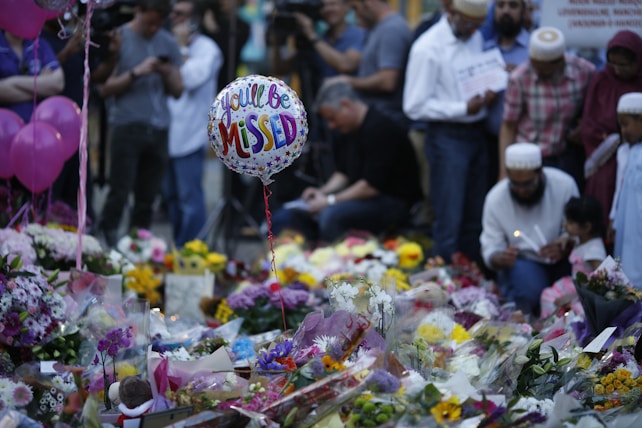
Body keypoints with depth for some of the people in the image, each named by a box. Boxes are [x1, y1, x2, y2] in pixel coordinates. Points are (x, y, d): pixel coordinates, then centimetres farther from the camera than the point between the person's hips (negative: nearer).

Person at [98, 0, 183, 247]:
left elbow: (177, 91, 15)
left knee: (147, 198, 2)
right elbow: (105, 88, -4)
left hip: (158, 131, 4)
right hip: (127, 127, -4)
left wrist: (167, 73, -5)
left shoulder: (168, 43, 13)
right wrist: (136, 73, -14)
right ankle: (107, 244, -1)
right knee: (119, 194, -7)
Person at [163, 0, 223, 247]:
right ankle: (178, 248, 21)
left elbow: (192, 78, -18)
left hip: (189, 136, -7)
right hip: (166, 134, 7)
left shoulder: (207, 49, -3)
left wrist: (182, 47, -8)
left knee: (189, 198, -7)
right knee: (171, 196, 13)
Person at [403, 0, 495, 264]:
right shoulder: (428, 48, -14)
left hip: (476, 133, 7)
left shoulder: (475, 38, 9)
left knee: (475, 220, 13)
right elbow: (414, 106, -14)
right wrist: (463, 108, -19)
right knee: (449, 221, -6)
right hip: (448, 136, -7)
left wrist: (487, 94, 0)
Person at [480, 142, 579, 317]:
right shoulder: (495, 199, -13)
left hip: (560, 261, 2)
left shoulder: (564, 185, -14)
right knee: (529, 287, -34)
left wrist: (564, 249, -33)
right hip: (521, 261, -2)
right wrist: (500, 259, -35)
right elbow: (490, 252, -10)